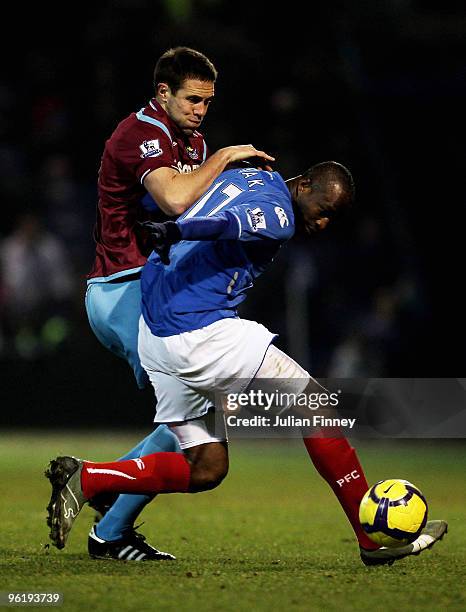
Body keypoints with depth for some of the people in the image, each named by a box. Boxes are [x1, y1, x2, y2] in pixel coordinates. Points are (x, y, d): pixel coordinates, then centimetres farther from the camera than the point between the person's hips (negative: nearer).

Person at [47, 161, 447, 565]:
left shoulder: (252, 175, 19)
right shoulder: (278, 216, -10)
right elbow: (225, 223, -31)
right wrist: (176, 232, -47)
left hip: (155, 337, 10)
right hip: (203, 332, -10)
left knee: (205, 470, 12)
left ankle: (85, 479, 0)